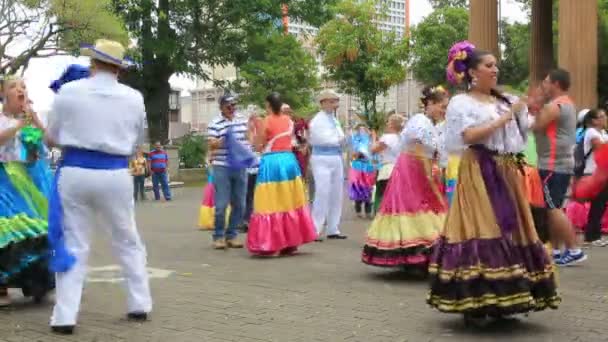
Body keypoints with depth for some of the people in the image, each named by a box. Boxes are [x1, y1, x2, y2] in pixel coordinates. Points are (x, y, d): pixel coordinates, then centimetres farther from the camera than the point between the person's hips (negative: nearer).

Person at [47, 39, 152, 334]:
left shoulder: (69, 91, -3)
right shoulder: (134, 98, 2)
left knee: (73, 244, 6)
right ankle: (140, 305, 23)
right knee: (128, 242, 16)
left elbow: (53, 137, 6)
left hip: (74, 172, -1)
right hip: (115, 175, 1)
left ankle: (65, 317, 4)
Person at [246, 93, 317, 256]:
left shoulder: (265, 122, -8)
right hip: (289, 161, 5)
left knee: (271, 204, -1)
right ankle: (290, 243, 19)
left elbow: (259, 146, -5)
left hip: (271, 163, -5)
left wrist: (255, 129, 8)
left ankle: (271, 244, -2)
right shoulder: (289, 120, 8)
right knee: (290, 201, 12)